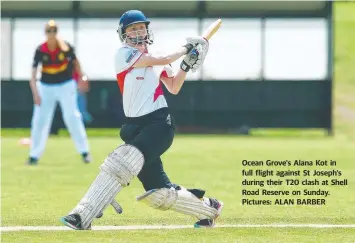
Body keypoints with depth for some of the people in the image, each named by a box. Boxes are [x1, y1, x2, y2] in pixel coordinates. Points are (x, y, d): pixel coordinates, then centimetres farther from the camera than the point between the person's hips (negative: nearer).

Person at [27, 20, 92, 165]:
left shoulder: (65, 47, -11)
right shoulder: (40, 51, -12)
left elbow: (75, 61, 7)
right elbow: (33, 74, -16)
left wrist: (80, 78, 0)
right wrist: (35, 93, -26)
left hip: (66, 86, -1)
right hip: (46, 87, 1)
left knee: (72, 117, -5)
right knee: (39, 120, 0)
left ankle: (84, 152, 2)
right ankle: (34, 156, 7)